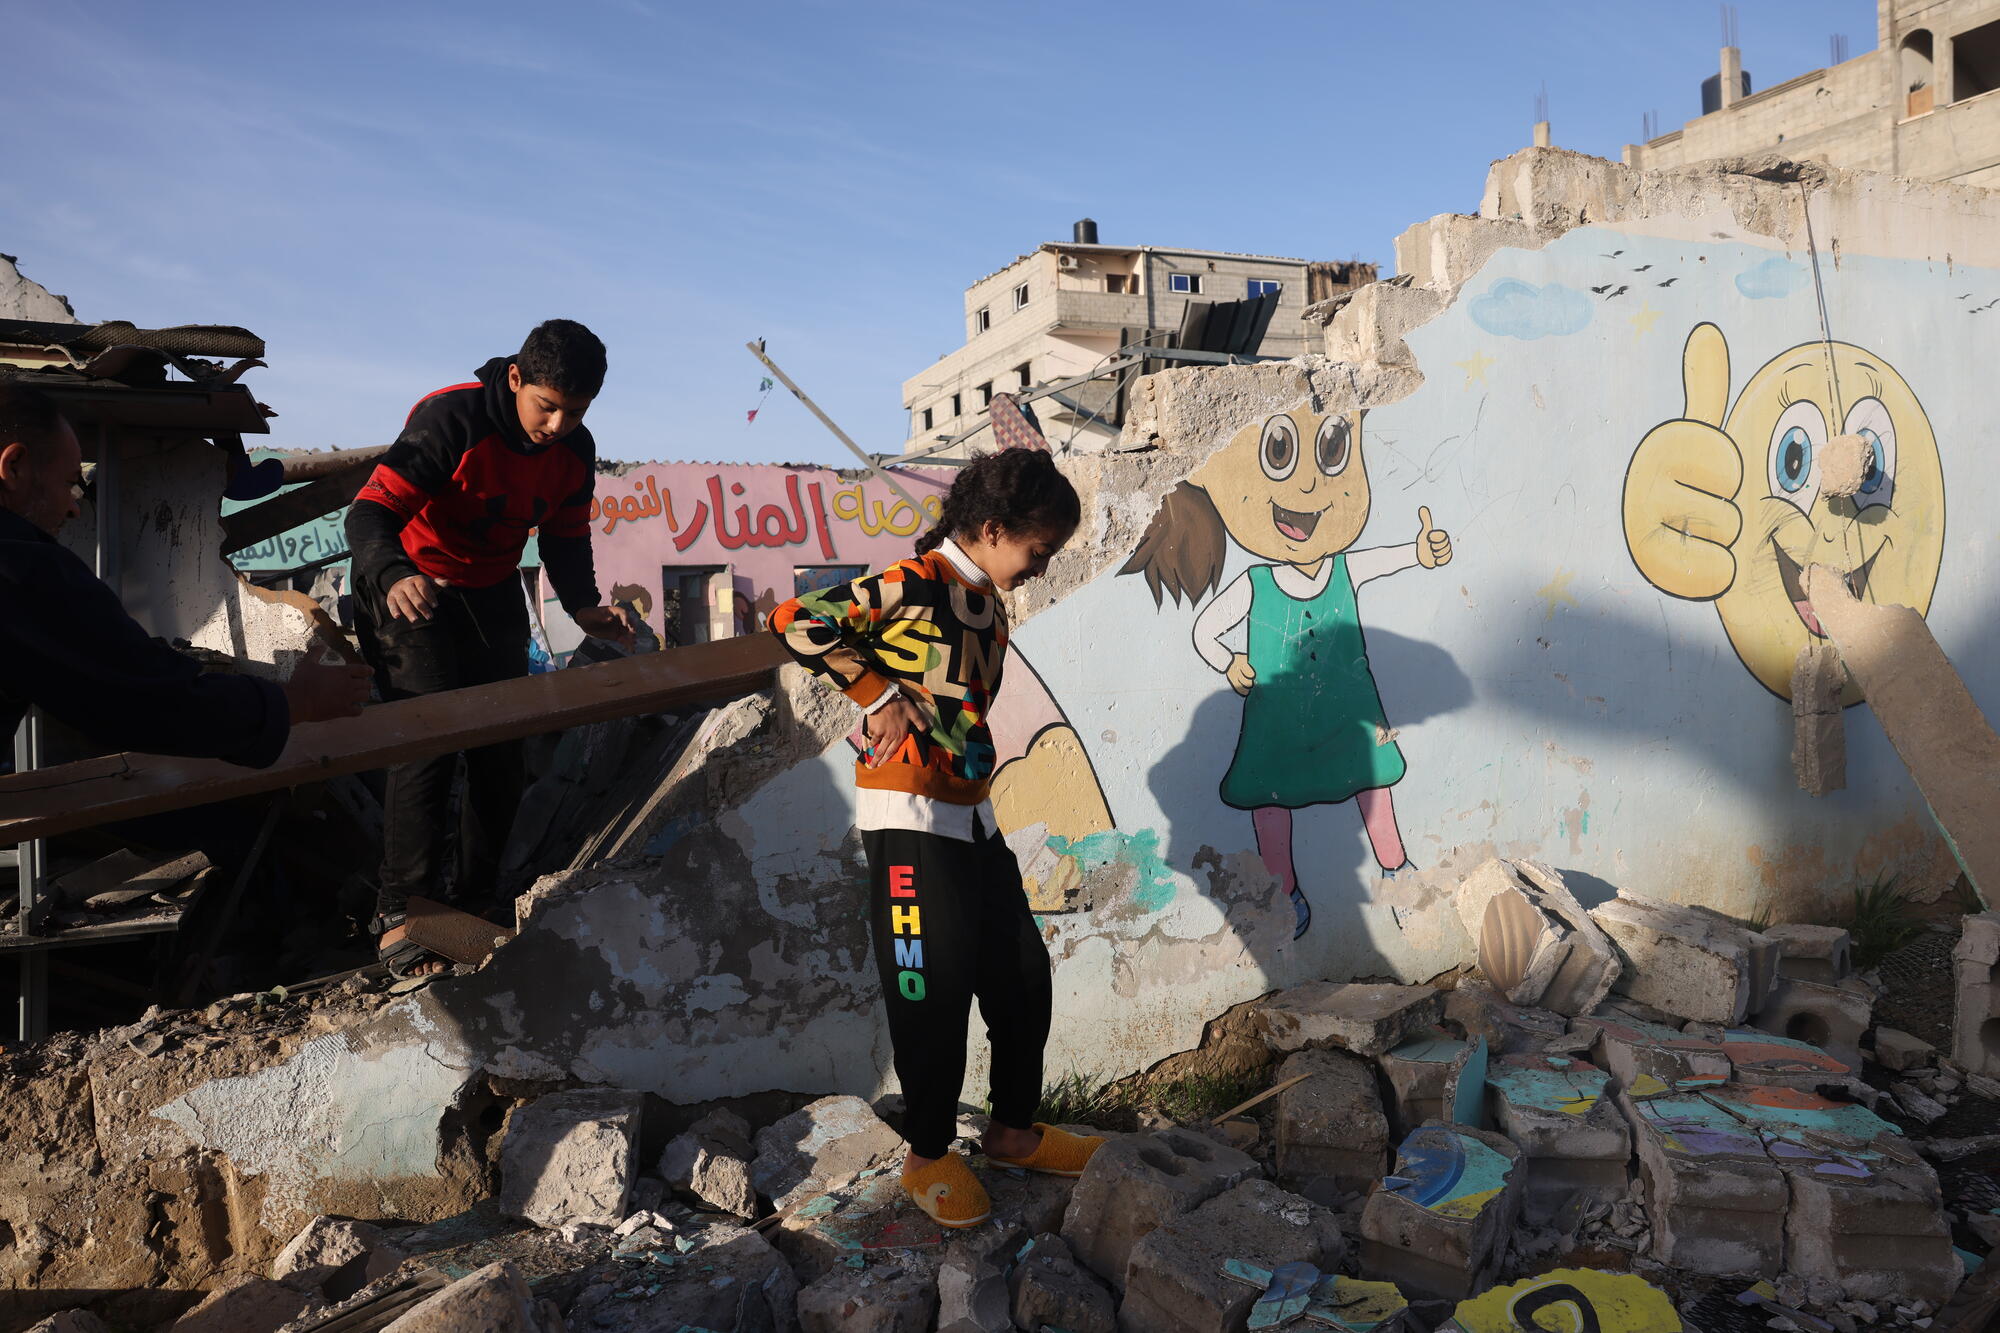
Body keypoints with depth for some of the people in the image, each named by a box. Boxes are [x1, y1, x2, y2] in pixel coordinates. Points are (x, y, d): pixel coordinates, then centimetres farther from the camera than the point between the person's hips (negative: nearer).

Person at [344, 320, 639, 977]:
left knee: (501, 745, 7)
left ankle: (478, 895, 23)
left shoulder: (575, 451, -9)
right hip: (413, 590, -6)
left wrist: (584, 605, -16)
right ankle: (400, 914, -6)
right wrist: (393, 576, -53)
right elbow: (371, 511, -33)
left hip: (493, 593, 6)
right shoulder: (451, 419, -28)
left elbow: (565, 538, 4)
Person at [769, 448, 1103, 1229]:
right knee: (936, 988, -1)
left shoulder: (989, 603, 11)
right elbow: (796, 623, -22)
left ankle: (1015, 1131, 31)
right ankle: (929, 1157, 18)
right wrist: (880, 698, -19)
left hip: (971, 817, 9)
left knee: (1022, 974, 13)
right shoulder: (915, 586, -16)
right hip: (909, 819, -9)